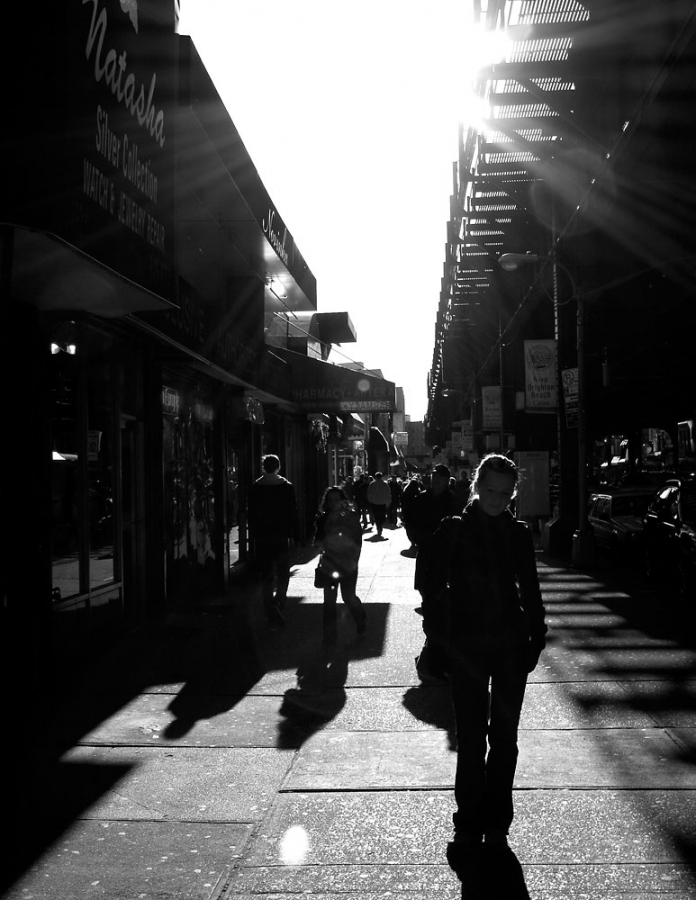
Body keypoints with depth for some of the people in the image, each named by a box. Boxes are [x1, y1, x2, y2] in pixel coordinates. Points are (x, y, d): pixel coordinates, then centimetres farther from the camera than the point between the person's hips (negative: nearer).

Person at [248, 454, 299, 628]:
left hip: (261, 537, 1)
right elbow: (293, 513, -3)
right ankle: (278, 606, -5)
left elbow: (251, 514, 3)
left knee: (266, 575, 8)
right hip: (281, 536, -1)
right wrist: (294, 534, 3)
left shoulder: (255, 487, 0)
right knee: (283, 574, 10)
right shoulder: (286, 486, -4)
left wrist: (253, 535, 11)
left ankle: (271, 611, 3)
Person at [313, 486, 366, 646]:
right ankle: (329, 634, 10)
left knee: (348, 596, -2)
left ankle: (361, 619, 29)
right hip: (329, 564, 2)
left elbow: (358, 541, 0)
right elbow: (318, 540, 8)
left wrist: (354, 561, -7)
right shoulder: (322, 518, 4)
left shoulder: (351, 517, -1)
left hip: (348, 563, -2)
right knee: (329, 599, 0)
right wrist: (325, 542, -13)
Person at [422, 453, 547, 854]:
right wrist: (440, 637, -9)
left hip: (511, 647, 2)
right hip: (466, 649, -2)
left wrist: (536, 639, 2)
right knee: (470, 740, 2)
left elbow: (530, 591, 8)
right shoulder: (453, 531, -3)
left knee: (504, 738, 9)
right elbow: (434, 588, -2)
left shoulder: (519, 534, 3)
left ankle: (496, 824, 22)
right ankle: (468, 825, 13)